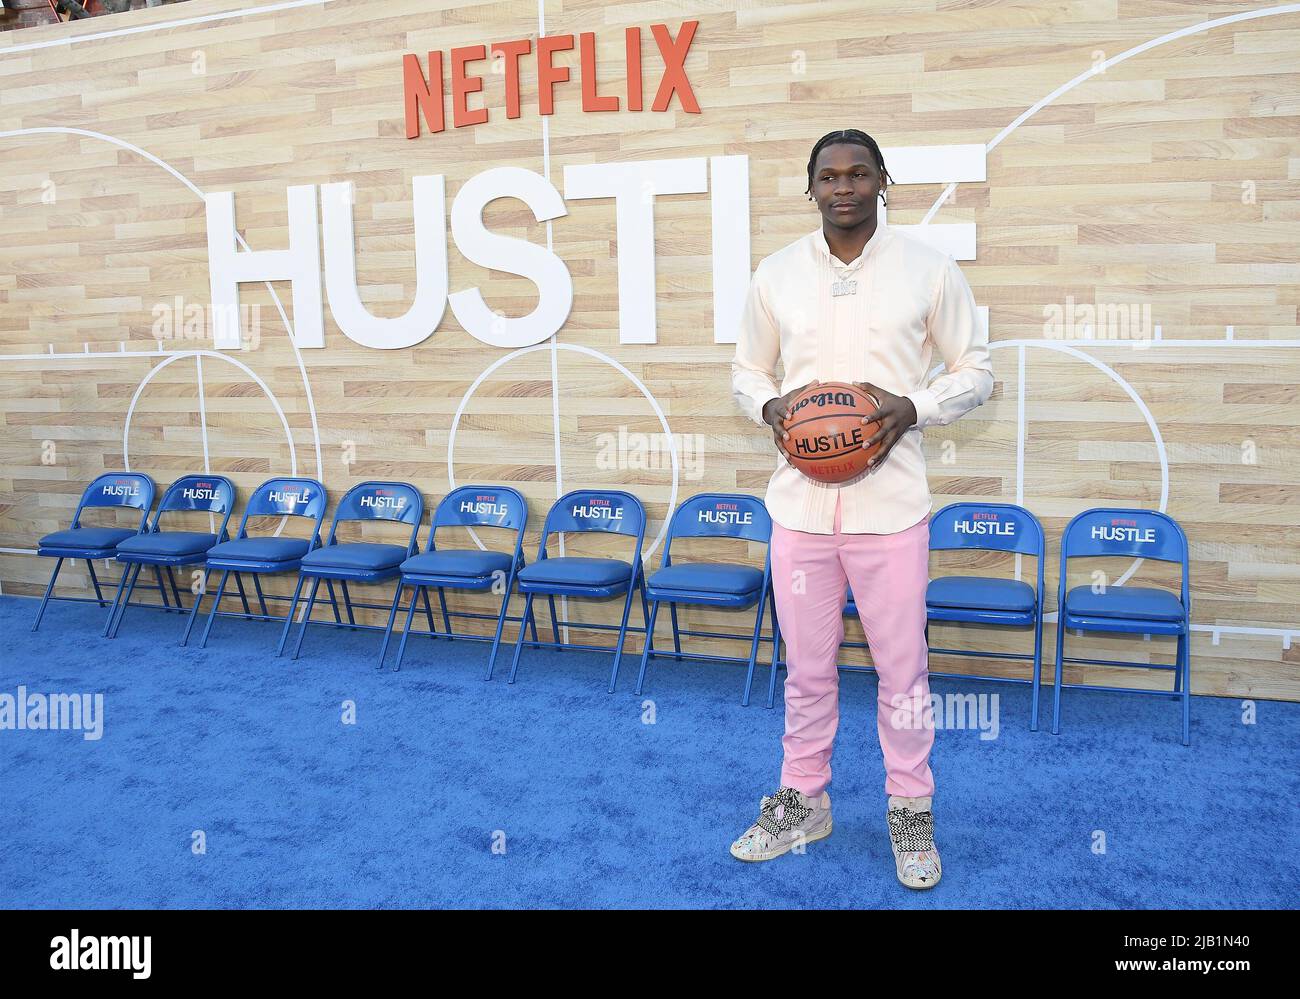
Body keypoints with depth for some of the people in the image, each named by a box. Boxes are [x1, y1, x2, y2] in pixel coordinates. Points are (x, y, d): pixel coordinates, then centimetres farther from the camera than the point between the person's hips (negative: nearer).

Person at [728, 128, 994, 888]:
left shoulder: (929, 270, -1)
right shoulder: (776, 274, 6)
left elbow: (975, 369, 5)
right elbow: (748, 369, 15)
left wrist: (913, 409, -13)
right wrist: (769, 406, -7)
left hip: (891, 504, -2)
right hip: (800, 502, 2)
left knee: (902, 668, 7)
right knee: (807, 665, 13)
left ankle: (912, 812, 26)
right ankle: (803, 801, 31)